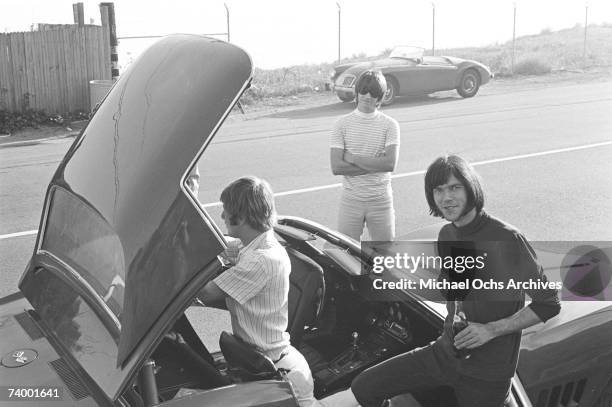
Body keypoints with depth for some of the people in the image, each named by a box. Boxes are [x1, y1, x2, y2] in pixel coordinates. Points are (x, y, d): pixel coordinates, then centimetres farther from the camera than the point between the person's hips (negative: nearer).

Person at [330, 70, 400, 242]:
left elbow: (390, 164, -14)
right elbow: (336, 167, -9)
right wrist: (376, 165, -13)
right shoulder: (342, 124, 0)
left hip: (381, 201, 0)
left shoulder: (390, 124, -1)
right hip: (351, 200, 0)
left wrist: (352, 158, -12)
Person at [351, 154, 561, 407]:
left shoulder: (507, 239, -17)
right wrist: (453, 319, 4)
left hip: (487, 373, -6)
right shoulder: (446, 235, 5)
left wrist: (492, 330, -19)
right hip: (446, 354, 6)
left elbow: (549, 304, -13)